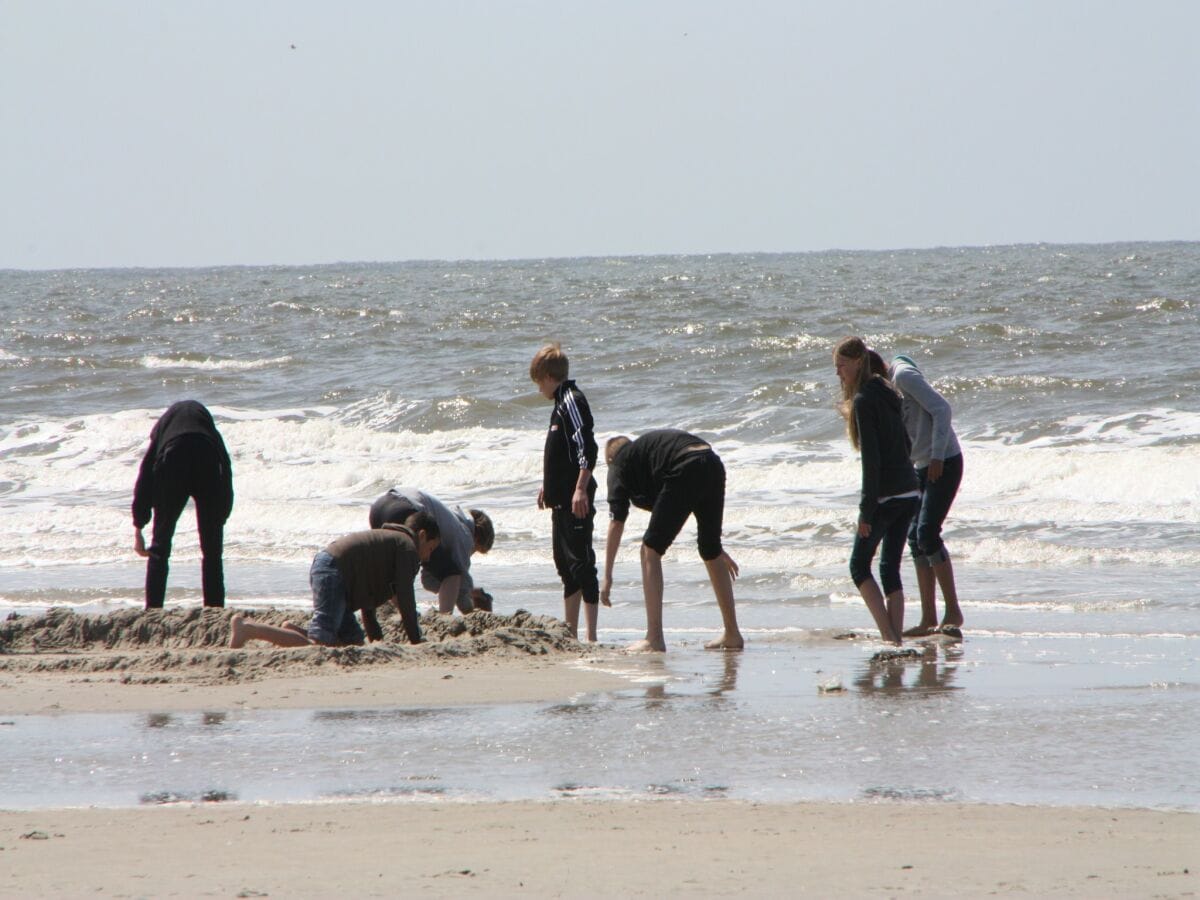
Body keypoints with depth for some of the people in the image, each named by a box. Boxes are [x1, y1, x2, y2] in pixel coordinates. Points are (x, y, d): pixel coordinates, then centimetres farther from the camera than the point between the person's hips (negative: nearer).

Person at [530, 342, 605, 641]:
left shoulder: (572, 401, -13)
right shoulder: (561, 403, 18)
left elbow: (588, 448, -22)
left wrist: (581, 489, -26)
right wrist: (549, 485, 34)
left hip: (576, 499, -11)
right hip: (562, 498, 11)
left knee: (581, 562, -11)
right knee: (565, 563, 16)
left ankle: (591, 636, -14)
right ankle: (570, 631, 24)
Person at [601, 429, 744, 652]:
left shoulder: (620, 462, 20)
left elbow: (616, 522, 12)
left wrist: (607, 576, 14)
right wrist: (716, 548, 48)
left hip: (685, 473, -7)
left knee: (651, 551, 5)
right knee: (711, 553, 23)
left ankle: (654, 639, 0)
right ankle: (732, 635, 29)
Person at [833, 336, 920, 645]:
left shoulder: (864, 400, -13)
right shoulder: (888, 394, 13)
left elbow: (872, 460, -18)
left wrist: (866, 510, -16)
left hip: (885, 495, -8)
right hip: (909, 493, 8)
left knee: (860, 565, 5)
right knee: (890, 567, 12)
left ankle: (888, 636, -6)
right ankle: (896, 638, 7)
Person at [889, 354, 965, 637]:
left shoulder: (904, 376, -13)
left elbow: (941, 409, -20)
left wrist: (937, 456, -23)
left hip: (944, 463, -9)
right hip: (923, 467, 9)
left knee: (927, 533, -16)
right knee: (915, 537, 4)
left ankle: (953, 611, -11)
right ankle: (929, 619, 6)